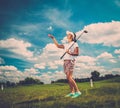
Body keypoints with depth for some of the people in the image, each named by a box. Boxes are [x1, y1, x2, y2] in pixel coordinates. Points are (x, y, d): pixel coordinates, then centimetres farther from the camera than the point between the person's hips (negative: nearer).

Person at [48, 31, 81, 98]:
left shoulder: (75, 44, 0)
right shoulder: (66, 45, 20)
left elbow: (77, 53, -7)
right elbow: (58, 45, 24)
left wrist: (70, 53, -22)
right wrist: (53, 38, 24)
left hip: (70, 61, -7)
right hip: (65, 61, 7)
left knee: (69, 77, -18)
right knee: (68, 78, 3)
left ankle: (78, 91, -16)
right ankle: (72, 92, 6)